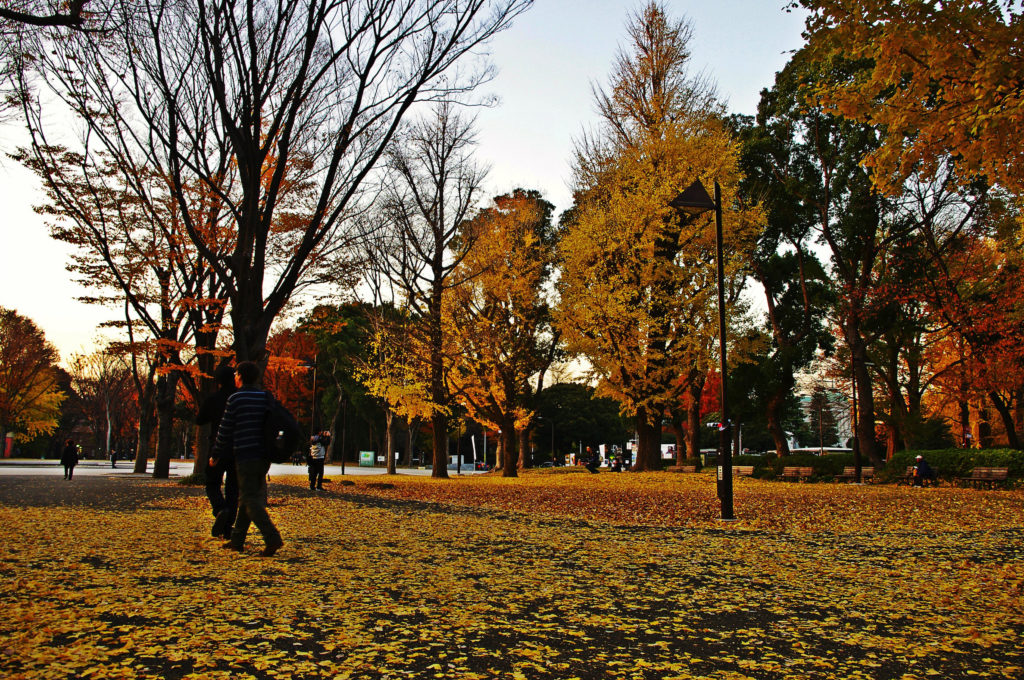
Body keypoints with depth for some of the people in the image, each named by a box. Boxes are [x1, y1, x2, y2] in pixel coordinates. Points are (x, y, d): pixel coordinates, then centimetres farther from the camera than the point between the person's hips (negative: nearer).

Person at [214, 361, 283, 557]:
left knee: (251, 500, -7)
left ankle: (272, 538, -21)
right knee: (247, 497, 16)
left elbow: (225, 431, -3)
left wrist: (216, 454, 9)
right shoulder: (267, 398, 10)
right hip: (265, 456, 6)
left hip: (245, 456, -6)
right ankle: (237, 540, 21)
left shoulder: (235, 399, -6)